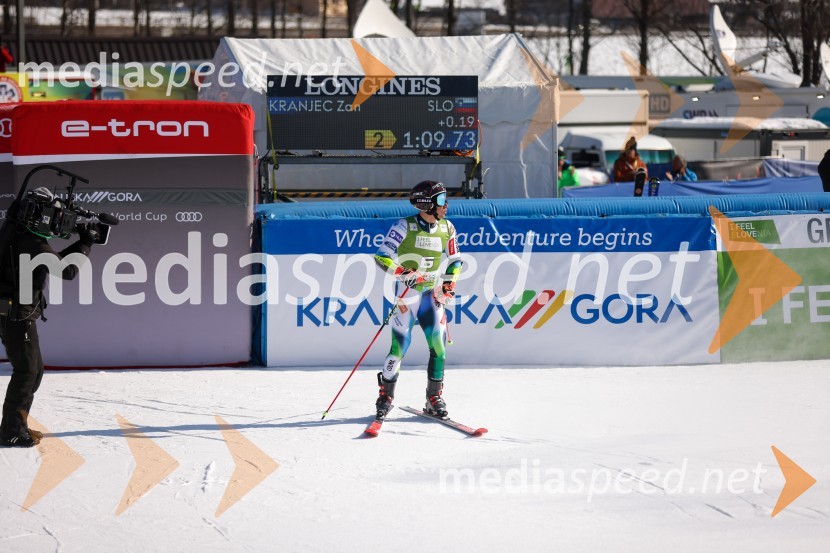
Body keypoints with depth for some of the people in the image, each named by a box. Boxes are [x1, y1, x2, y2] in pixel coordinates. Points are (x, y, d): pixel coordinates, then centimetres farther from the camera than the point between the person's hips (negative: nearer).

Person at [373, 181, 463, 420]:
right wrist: (403, 273, -26)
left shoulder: (447, 229, 5)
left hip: (432, 293, 4)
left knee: (438, 344, -5)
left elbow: (454, 260, 18)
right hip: (407, 292, -4)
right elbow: (382, 256, -13)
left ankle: (434, 397, 6)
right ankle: (385, 396, 5)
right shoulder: (405, 227, -10)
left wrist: (448, 284, 4)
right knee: (400, 344, -9)